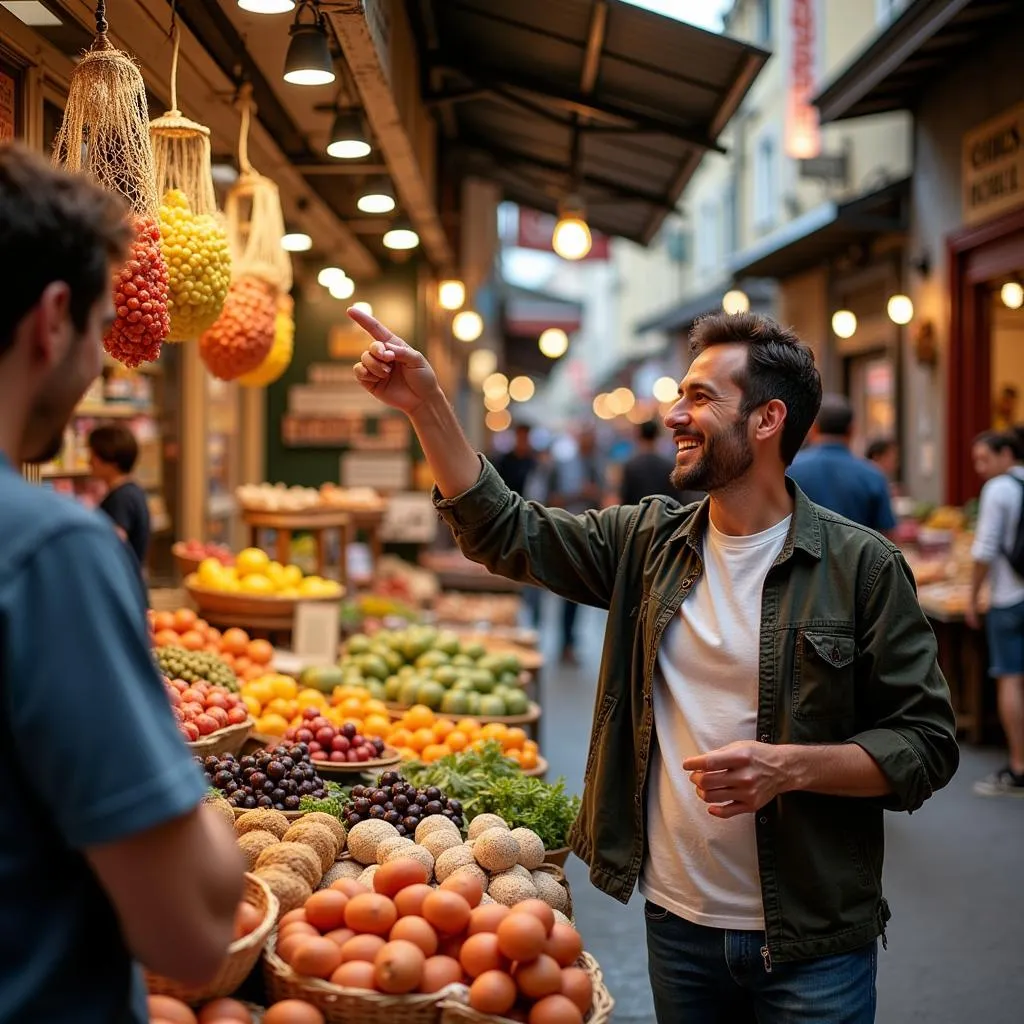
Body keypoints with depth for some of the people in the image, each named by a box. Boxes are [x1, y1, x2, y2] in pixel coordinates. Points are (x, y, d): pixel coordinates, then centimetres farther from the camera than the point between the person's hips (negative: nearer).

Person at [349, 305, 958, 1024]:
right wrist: (426, 405, -6)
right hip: (676, 918, 4)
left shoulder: (860, 566, -10)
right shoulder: (649, 541, 3)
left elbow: (927, 745, -9)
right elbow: (505, 532, 3)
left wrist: (790, 766, -23)